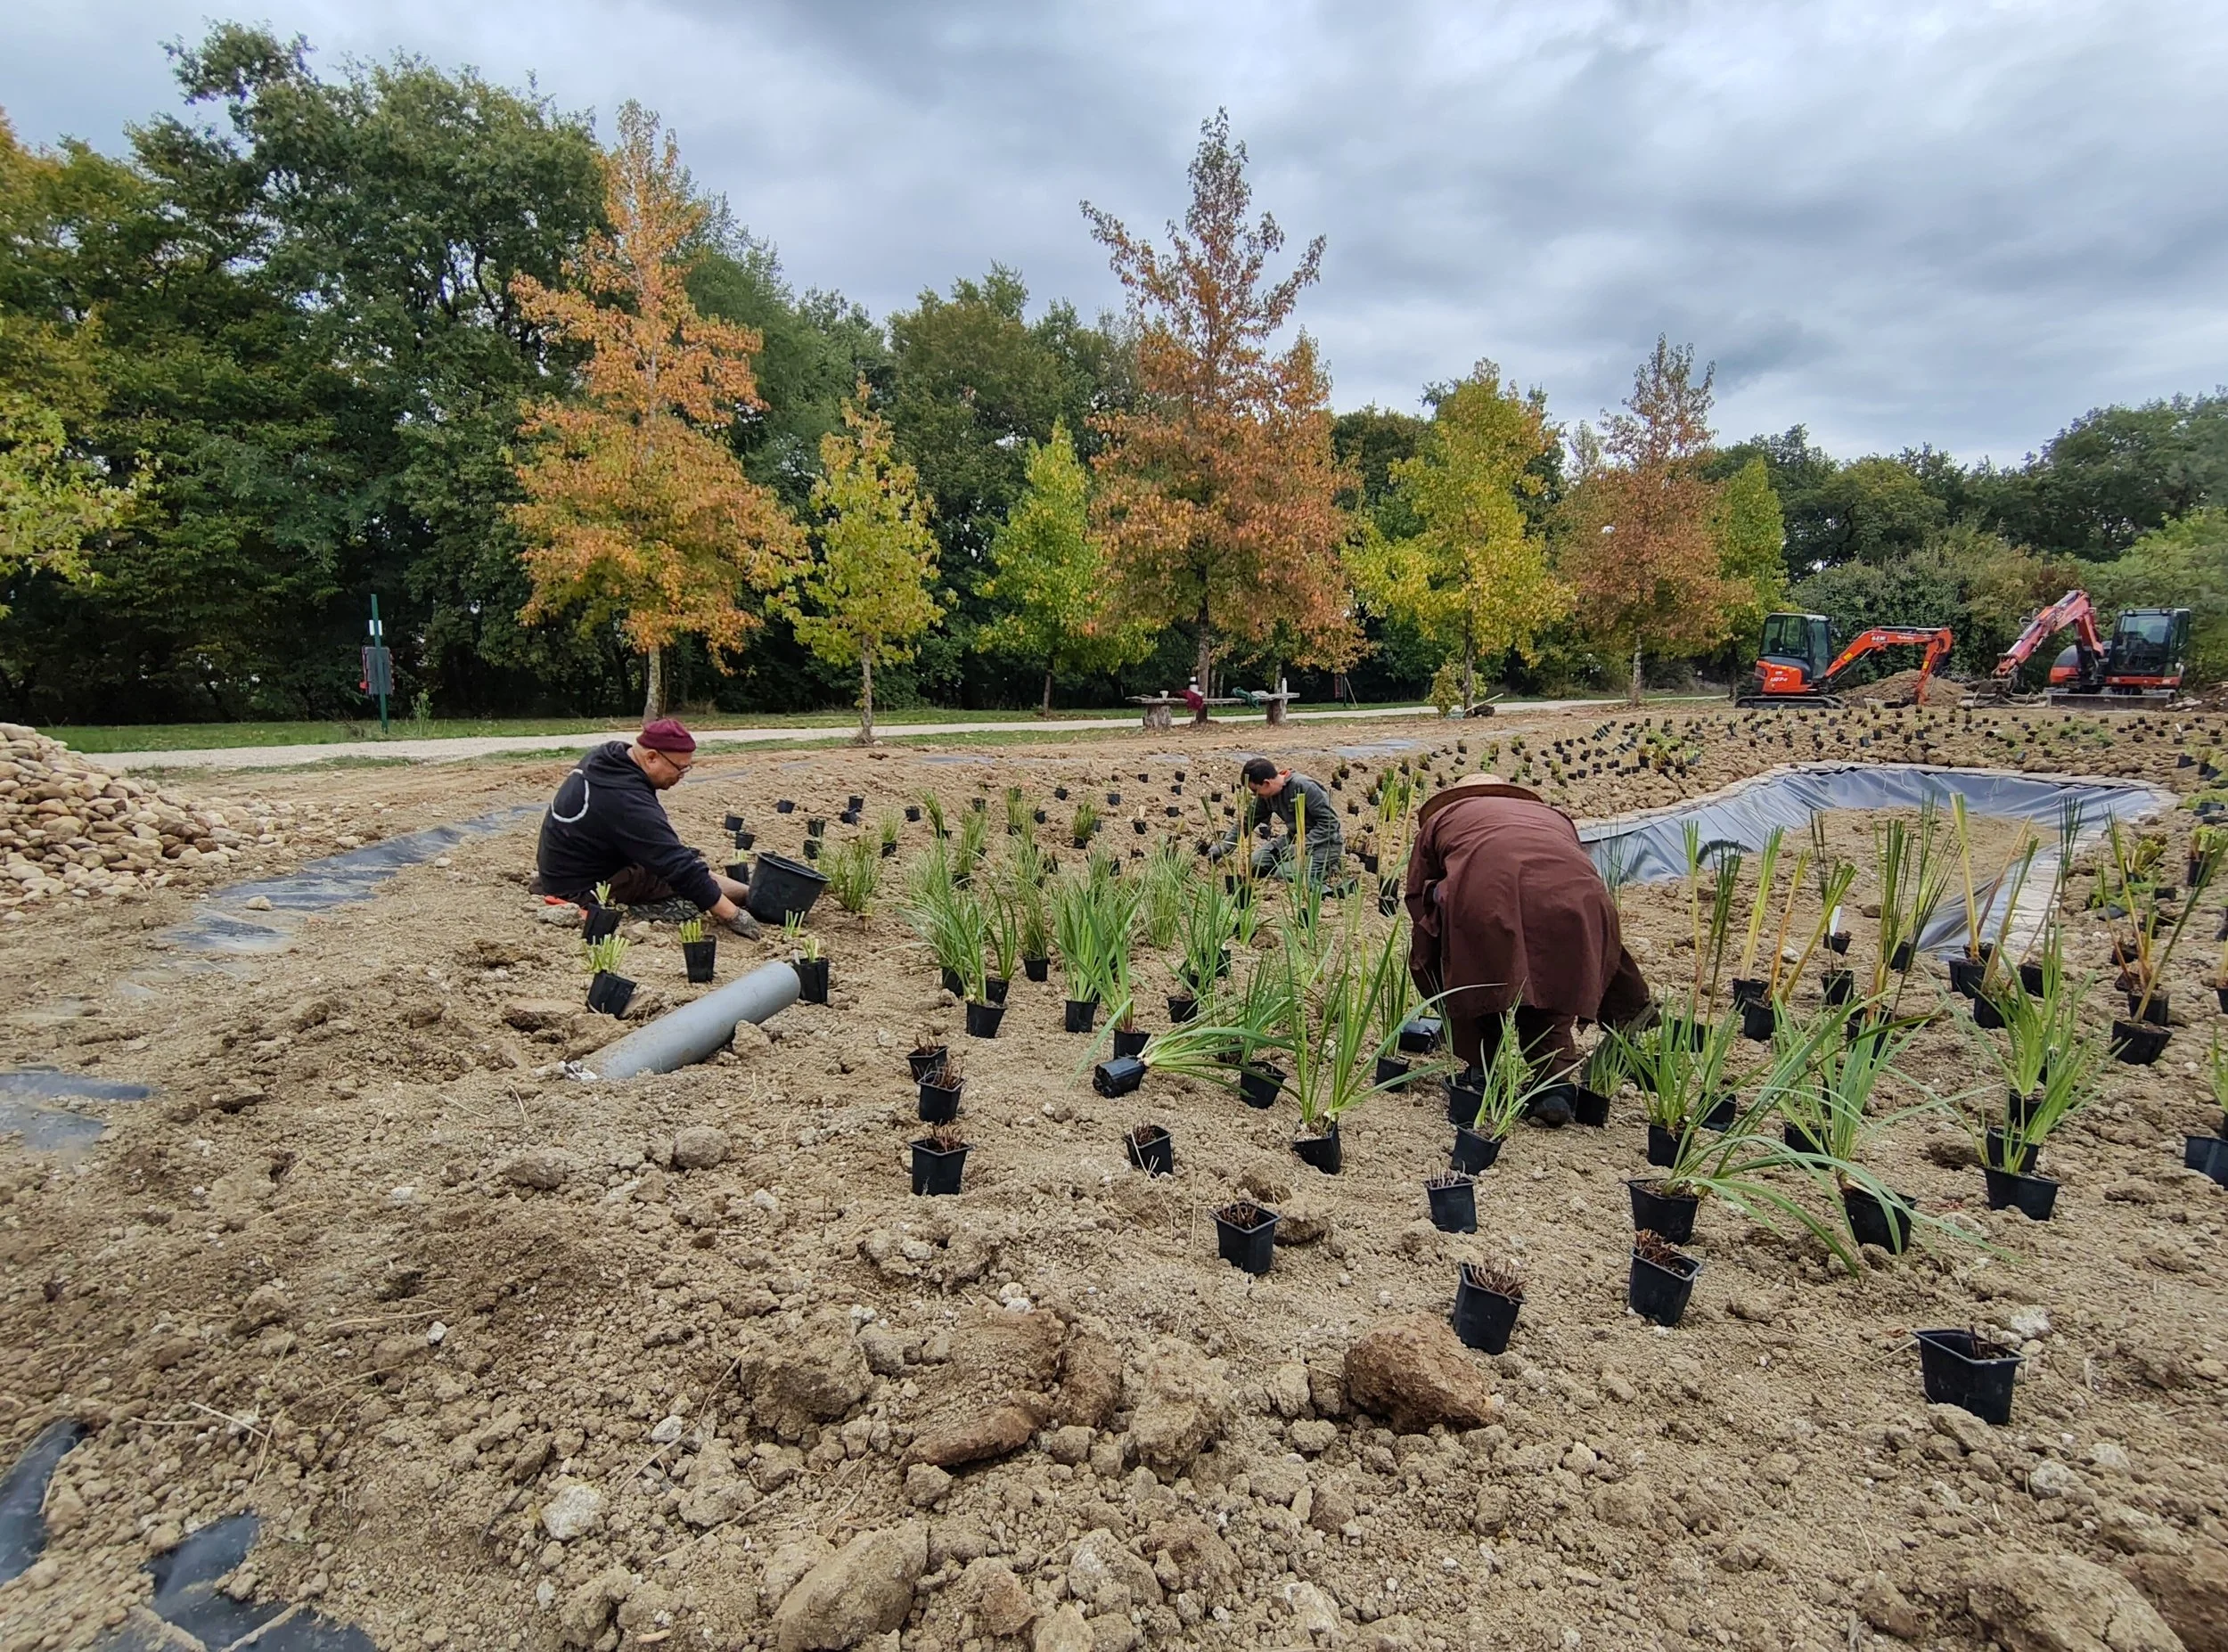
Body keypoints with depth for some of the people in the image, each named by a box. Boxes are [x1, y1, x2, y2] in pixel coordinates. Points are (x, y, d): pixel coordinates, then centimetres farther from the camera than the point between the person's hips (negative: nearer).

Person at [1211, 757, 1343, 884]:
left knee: (1285, 874, -26)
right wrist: (1222, 848, -1)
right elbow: (1246, 820, 6)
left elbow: (1329, 822, -24)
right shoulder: (1265, 796, -4)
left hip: (1324, 843, -8)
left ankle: (1327, 868, -1)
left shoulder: (1304, 787, -25)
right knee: (1256, 864, -4)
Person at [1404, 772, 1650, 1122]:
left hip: (1482, 898, -3)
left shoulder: (1441, 817, 34)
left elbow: (1418, 899, 30)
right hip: (1576, 902, 3)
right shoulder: (1552, 815, 42)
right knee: (1548, 988, 26)